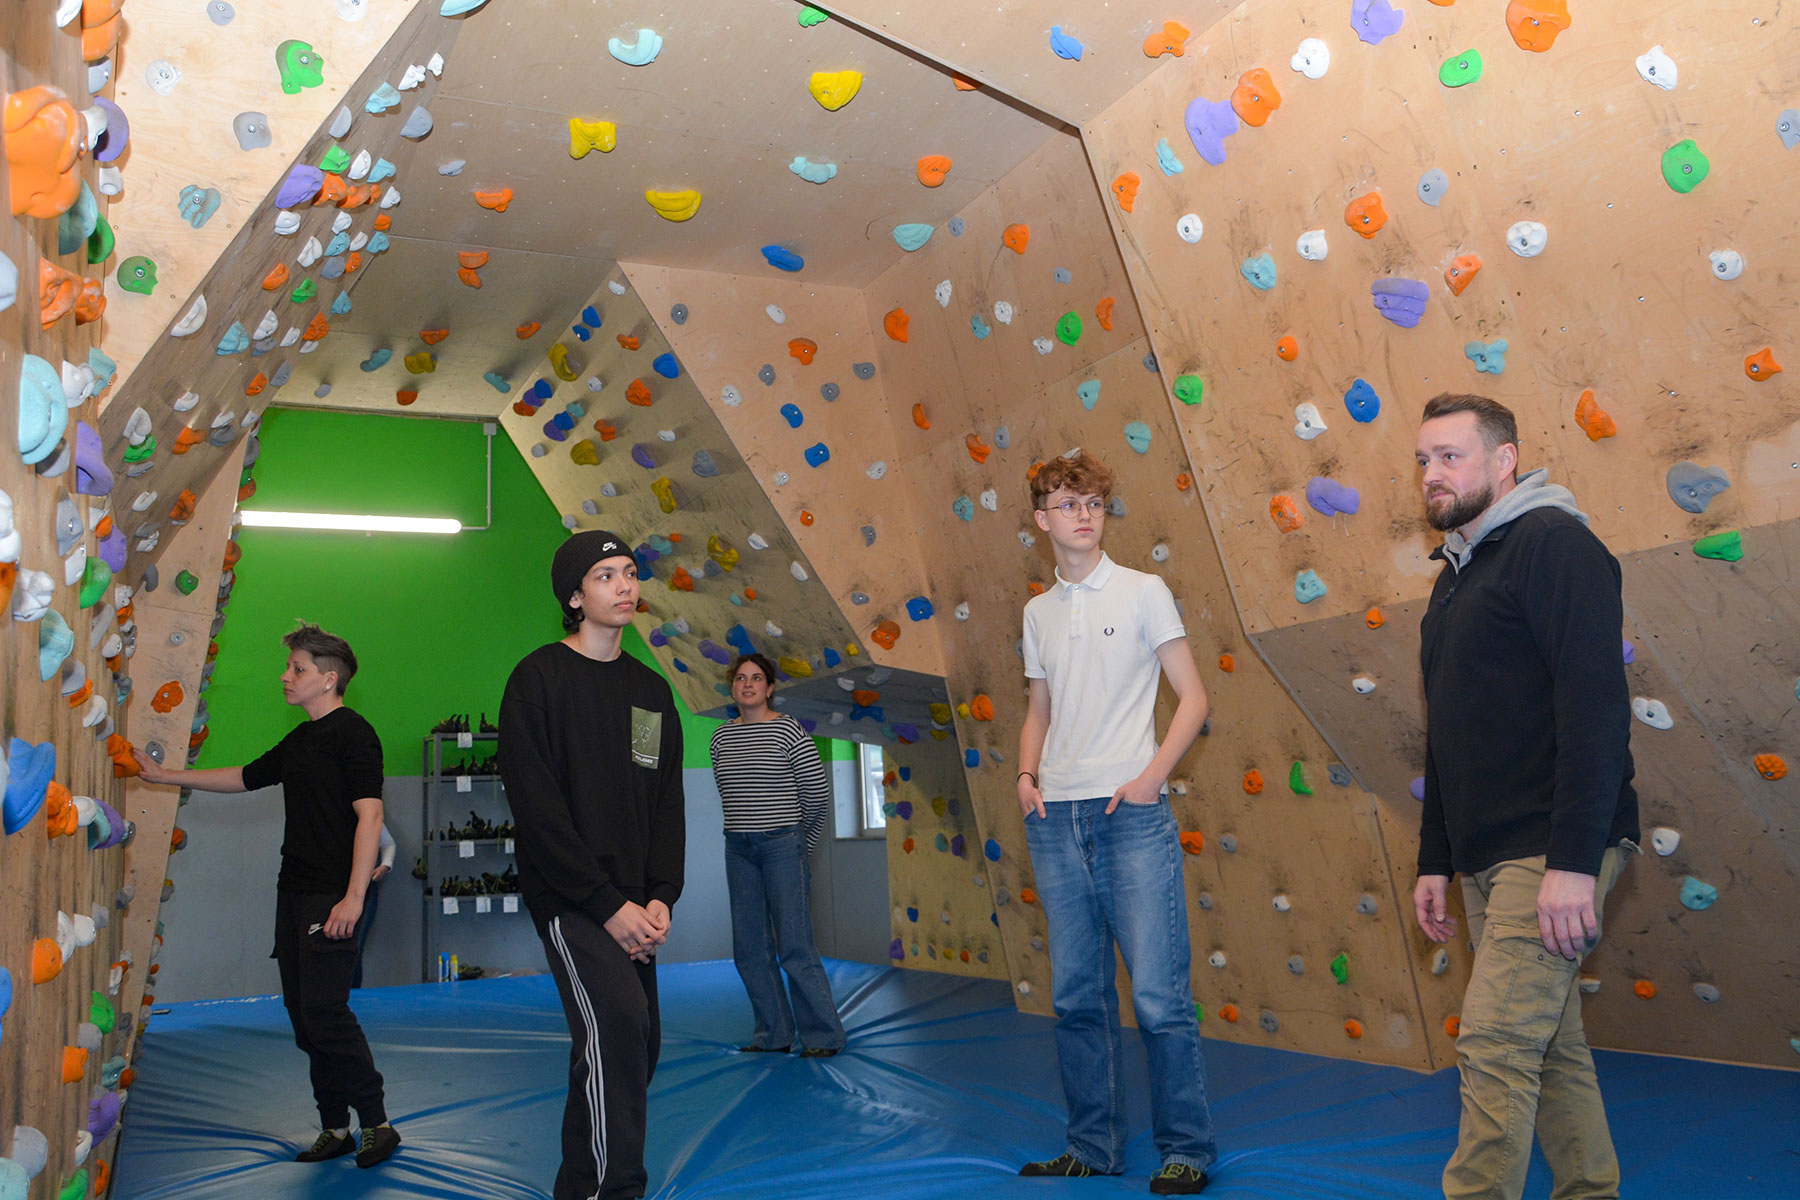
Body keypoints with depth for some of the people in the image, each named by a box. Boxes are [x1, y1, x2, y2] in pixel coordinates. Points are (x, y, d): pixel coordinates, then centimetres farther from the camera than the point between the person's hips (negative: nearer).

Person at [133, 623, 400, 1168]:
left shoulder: (352, 733, -11)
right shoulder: (299, 740, 17)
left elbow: (369, 816, -17)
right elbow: (245, 777, 31)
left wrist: (354, 896, -23)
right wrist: (166, 775, 32)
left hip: (331, 897, -9)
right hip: (293, 892, 9)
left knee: (324, 1010, -12)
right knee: (303, 1015, 9)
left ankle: (377, 1123, -1)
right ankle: (335, 1128, 18)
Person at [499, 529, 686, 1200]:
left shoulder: (652, 690, 13)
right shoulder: (539, 678, -5)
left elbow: (668, 803, 13)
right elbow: (537, 807, -11)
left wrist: (660, 898, -2)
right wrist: (608, 904, -14)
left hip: (632, 902, 6)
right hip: (567, 895, -6)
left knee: (636, 1045, 6)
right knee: (616, 1022, -22)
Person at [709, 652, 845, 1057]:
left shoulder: (788, 730, -8)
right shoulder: (722, 737, 7)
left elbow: (818, 794, -4)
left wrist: (801, 842, 6)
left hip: (783, 846, -6)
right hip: (738, 848, 6)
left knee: (795, 948, -6)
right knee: (749, 949, 9)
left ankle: (823, 1036, 6)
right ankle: (773, 1034, 21)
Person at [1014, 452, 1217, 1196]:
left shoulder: (1143, 592, 1)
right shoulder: (1038, 612, 14)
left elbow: (1193, 697, 0)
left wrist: (1152, 775, -11)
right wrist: (1026, 775, 5)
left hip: (1130, 813, -4)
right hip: (1056, 817, 5)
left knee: (1159, 994, -5)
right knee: (1077, 996, 10)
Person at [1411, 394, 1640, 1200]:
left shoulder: (1552, 543, -9)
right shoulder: (1456, 576, 18)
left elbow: (1596, 704, -19)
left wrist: (1574, 861, -24)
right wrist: (1435, 861, 18)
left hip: (1552, 853, -9)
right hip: (1490, 859, 9)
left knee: (1495, 1039, -10)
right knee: (1550, 1043, 15)